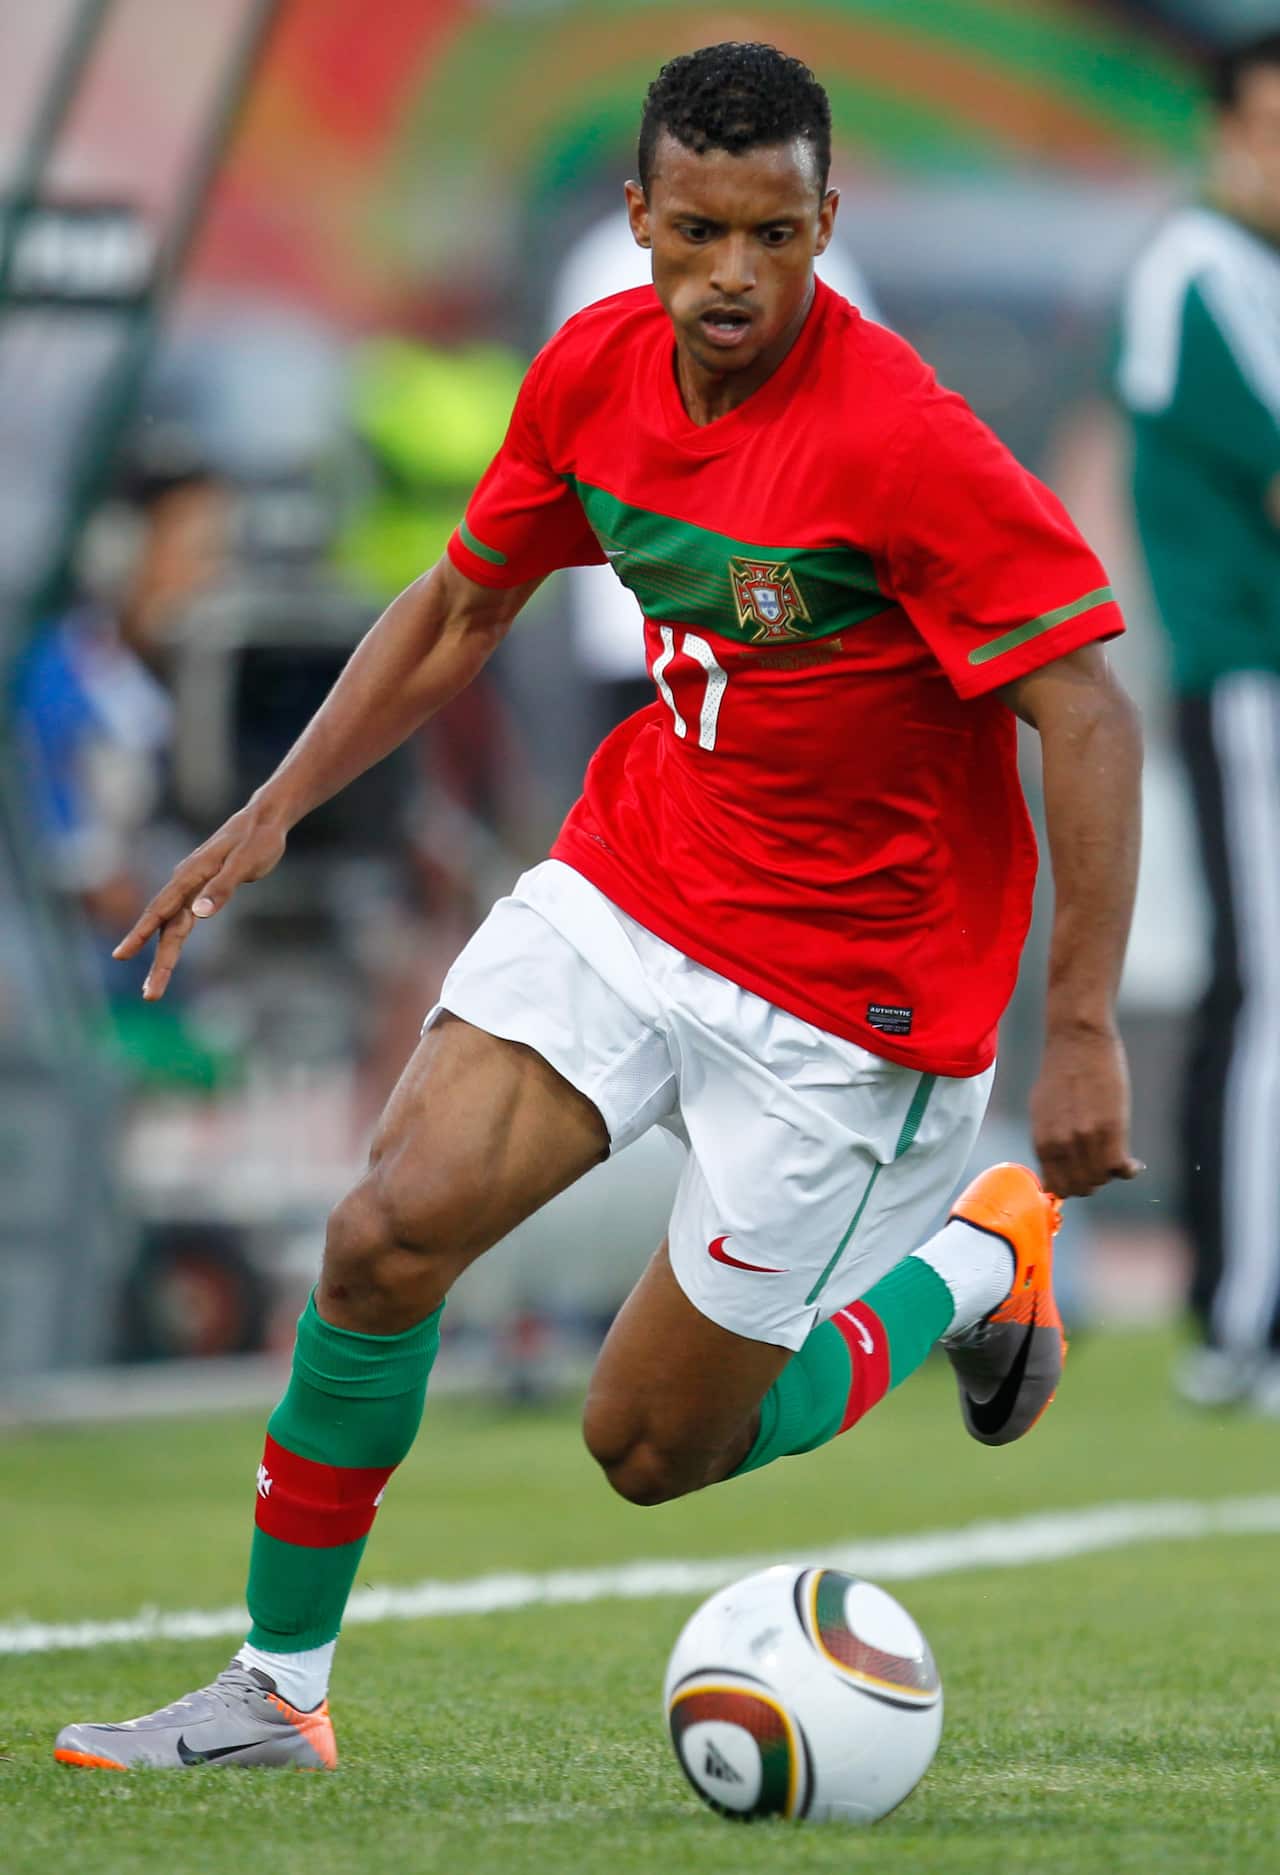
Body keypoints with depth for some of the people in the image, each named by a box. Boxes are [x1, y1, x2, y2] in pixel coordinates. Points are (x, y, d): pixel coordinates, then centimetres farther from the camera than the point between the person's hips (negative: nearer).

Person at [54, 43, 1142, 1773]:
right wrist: (273, 815, 7)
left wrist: (1084, 1030, -26)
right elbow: (459, 609, 13)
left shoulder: (899, 440, -24)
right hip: (626, 887, 5)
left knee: (653, 1449, 0)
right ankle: (276, 1692, 2)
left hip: (846, 982, -5)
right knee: (387, 1237, -13)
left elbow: (1089, 717, -23)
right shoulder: (594, 368, -4)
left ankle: (976, 1265, 25)